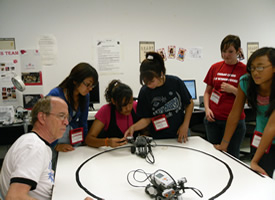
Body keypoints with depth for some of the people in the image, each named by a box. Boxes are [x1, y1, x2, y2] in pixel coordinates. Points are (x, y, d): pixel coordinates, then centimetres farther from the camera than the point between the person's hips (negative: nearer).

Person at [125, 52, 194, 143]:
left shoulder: (175, 82, -13)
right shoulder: (144, 92, -12)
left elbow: (190, 104, 0)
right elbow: (146, 119, -5)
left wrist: (185, 125, -7)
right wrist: (133, 127, -22)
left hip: (180, 134, 1)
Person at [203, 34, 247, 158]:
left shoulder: (245, 70, -5)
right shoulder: (215, 67, 5)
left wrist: (233, 90, -18)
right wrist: (207, 109, -3)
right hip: (213, 120, 3)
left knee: (232, 156, 6)